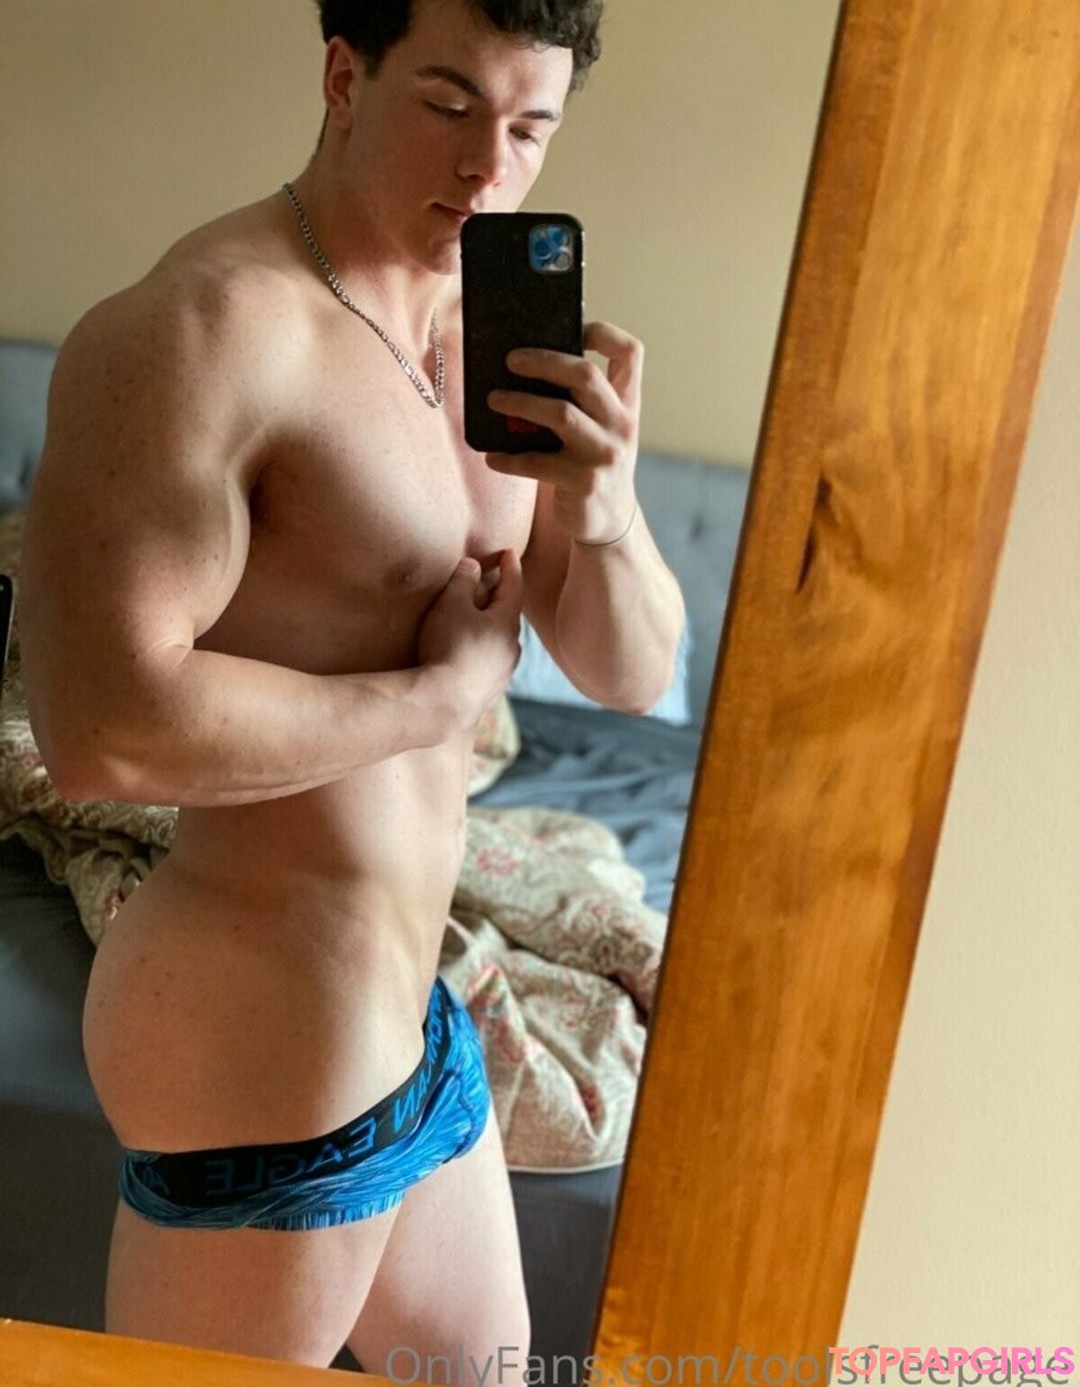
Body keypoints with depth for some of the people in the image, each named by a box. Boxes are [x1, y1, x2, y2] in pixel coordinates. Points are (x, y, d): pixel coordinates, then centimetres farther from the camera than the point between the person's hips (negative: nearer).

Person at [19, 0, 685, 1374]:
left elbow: (632, 675, 4)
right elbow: (102, 728, -30)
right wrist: (439, 693, -19)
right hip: (259, 1036, -8)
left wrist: (602, 510, -17)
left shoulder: (493, 342, 6)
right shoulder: (211, 328, -20)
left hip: (403, 1003, 9)